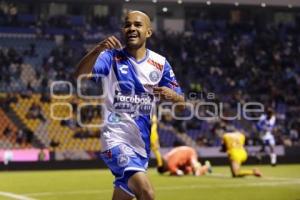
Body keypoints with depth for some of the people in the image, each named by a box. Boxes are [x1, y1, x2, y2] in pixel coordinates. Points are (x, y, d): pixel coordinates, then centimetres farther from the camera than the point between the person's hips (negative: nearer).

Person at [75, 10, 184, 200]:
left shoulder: (160, 63, 6)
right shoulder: (111, 56, -4)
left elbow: (181, 103, 7)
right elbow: (80, 75, -22)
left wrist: (172, 96, -17)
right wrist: (98, 49, -38)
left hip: (142, 143, 5)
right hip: (116, 138, -5)